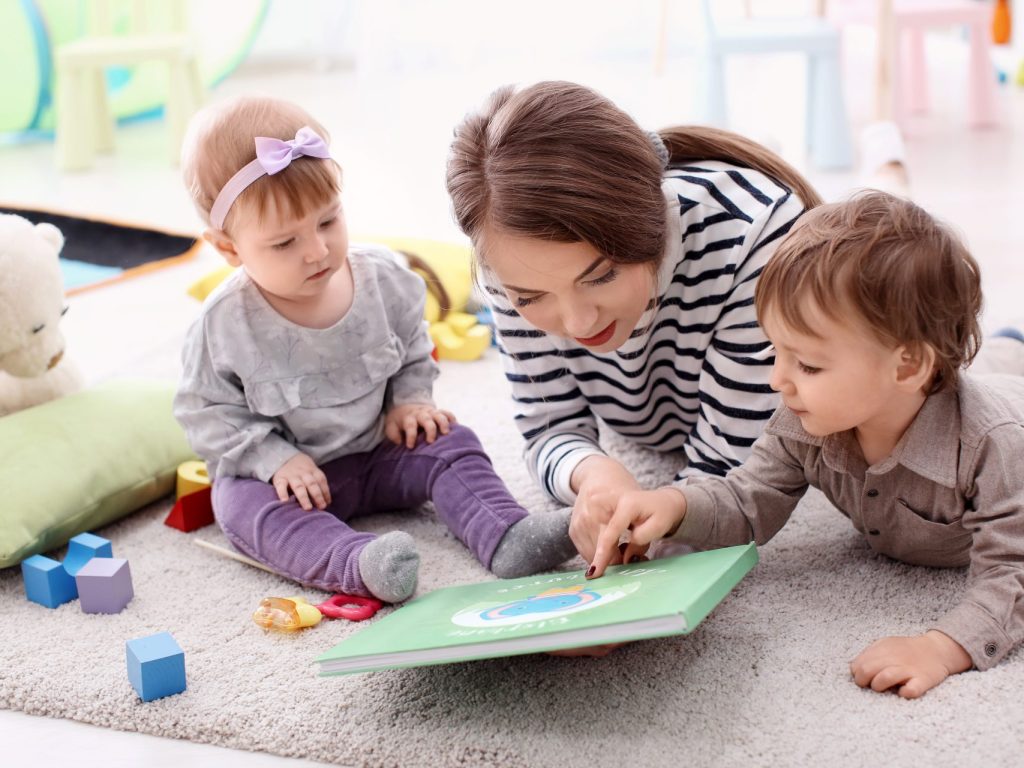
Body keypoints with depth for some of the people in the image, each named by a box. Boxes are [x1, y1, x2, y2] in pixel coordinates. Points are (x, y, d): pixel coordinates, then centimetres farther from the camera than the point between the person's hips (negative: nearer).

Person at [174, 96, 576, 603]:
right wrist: (275, 459, -21)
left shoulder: (383, 279, -9)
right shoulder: (226, 324, -19)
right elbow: (206, 411, -10)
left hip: (378, 451, 4)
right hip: (288, 471, -3)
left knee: (450, 444, -15)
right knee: (244, 503, -31)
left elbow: (413, 349, 11)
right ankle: (358, 565, -55)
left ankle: (506, 537, -31)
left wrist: (410, 400, -6)